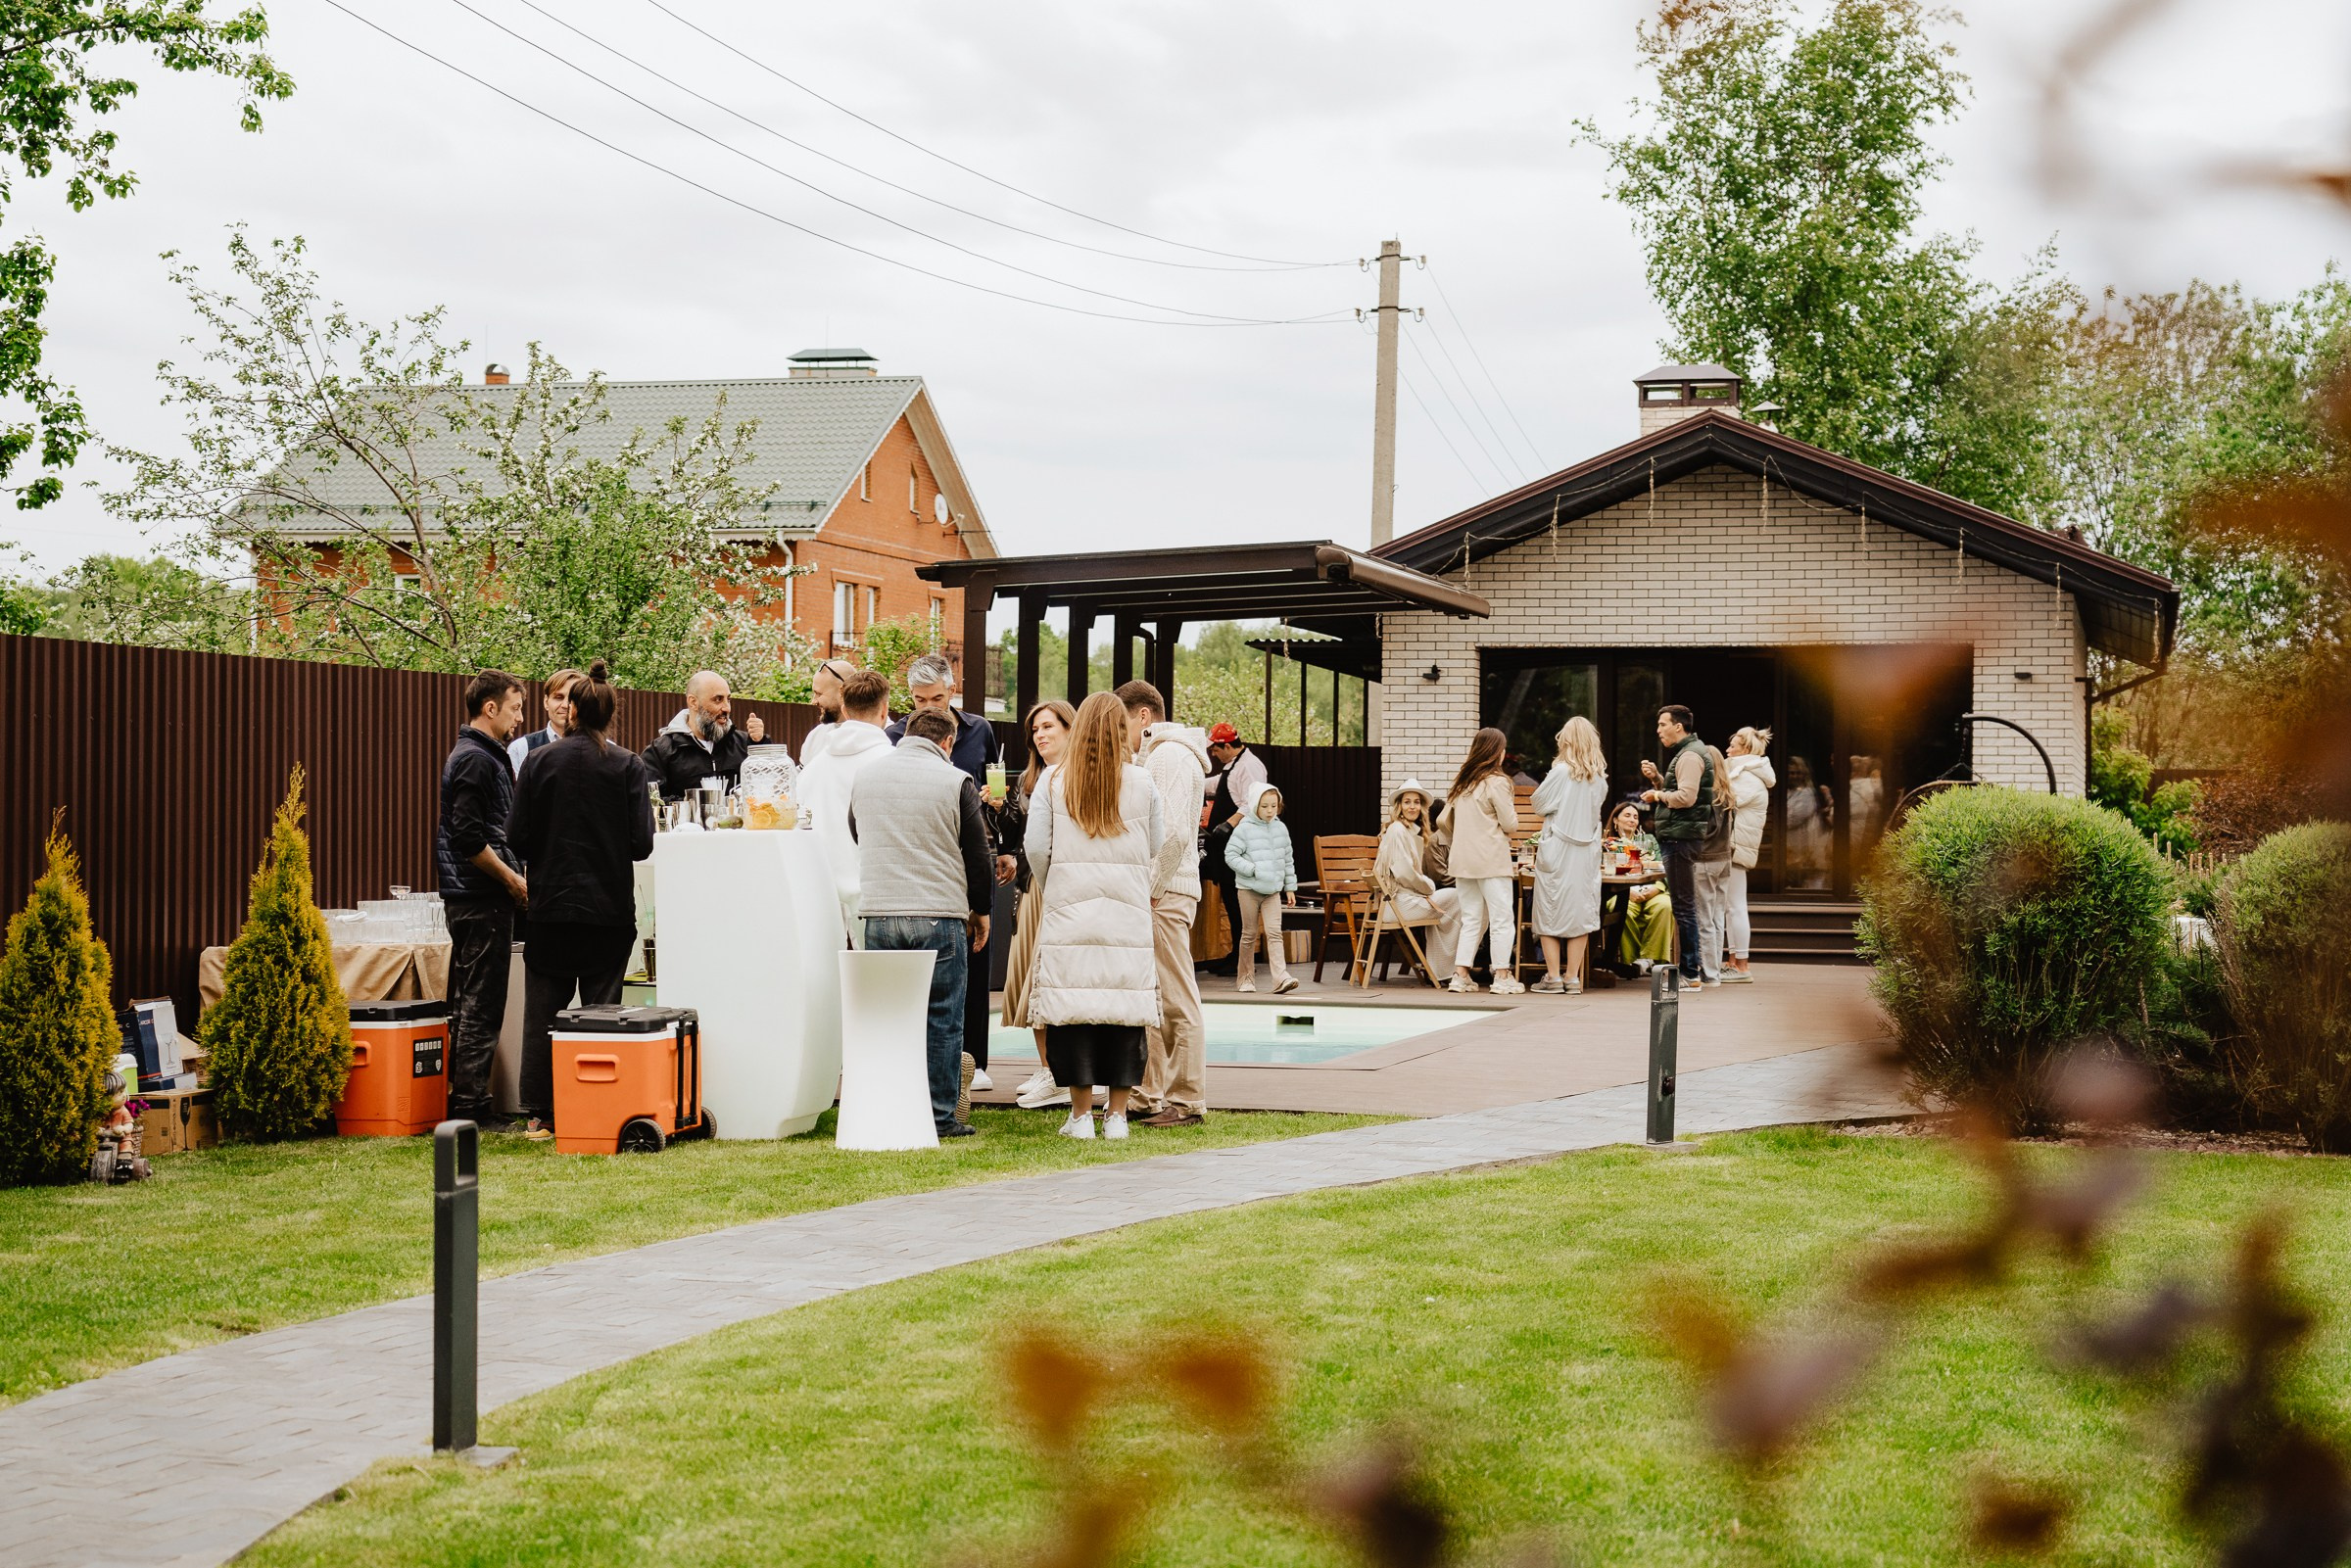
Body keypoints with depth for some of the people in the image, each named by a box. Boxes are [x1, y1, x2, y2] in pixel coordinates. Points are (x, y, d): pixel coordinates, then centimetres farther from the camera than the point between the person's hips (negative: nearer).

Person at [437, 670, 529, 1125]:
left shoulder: (479, 756, 19)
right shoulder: (476, 759, -13)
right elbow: (468, 837, -22)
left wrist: (511, 876, 16)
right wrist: (512, 879, -15)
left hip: (472, 900, 11)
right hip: (483, 900, -11)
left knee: (468, 1005, 13)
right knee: (481, 1007, -8)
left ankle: (460, 1101, 17)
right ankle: (471, 1107, -6)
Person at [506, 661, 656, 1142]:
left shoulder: (539, 761, -3)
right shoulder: (629, 766, -4)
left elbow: (518, 836, -4)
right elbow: (642, 842, -7)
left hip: (551, 905, 0)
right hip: (610, 908, 0)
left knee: (543, 1012, 8)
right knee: (602, 1011, 5)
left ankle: (540, 1116, 9)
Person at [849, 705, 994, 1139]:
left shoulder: (864, 778, 10)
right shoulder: (956, 782, -4)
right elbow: (979, 853, 1)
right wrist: (981, 909, 14)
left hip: (878, 912, 4)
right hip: (941, 916, -4)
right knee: (942, 1019, 3)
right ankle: (939, 1116, 4)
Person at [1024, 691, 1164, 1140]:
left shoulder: (1054, 782, 0)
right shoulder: (1142, 784, 2)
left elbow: (1036, 847, -2)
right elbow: (1156, 849, 7)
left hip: (1069, 913, -1)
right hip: (1129, 915, 1)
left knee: (1072, 1009, 3)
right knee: (1125, 1010, 5)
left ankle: (1081, 1114, 5)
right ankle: (1117, 1114, 6)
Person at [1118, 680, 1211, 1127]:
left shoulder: (1171, 756, -11)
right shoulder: (1154, 756, 22)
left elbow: (1174, 833, -21)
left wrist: (1150, 889, -17)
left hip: (1166, 894, -11)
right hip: (1154, 893, 11)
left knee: (1177, 1001, -6)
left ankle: (1187, 1101, -3)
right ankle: (1151, 1095, 18)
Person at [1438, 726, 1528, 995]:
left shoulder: (1461, 782, 10)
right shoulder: (1497, 782, -10)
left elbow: (1443, 821, 15)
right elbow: (1510, 825, -9)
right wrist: (1510, 831, 13)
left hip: (1462, 860, 7)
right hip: (1491, 859, -7)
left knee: (1471, 919, 13)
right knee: (1503, 918, 1)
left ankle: (1460, 975, 9)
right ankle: (1502, 976, 0)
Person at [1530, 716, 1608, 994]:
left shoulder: (1562, 772, -12)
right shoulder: (1600, 777, 2)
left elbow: (1539, 804, -5)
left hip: (1557, 850, -4)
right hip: (1587, 852, 4)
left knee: (1549, 912, 5)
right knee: (1581, 913, 8)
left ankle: (1553, 977, 3)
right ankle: (1573, 978, 8)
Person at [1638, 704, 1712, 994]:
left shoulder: (1690, 755, -13)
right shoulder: (1684, 753, 21)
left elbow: (1686, 796, -24)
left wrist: (1658, 795, -9)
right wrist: (1657, 778, 10)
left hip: (1680, 837, -11)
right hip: (1675, 836, 11)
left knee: (1683, 906, -9)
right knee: (1683, 906, 13)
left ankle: (1691, 976, -8)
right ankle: (1688, 970, 17)